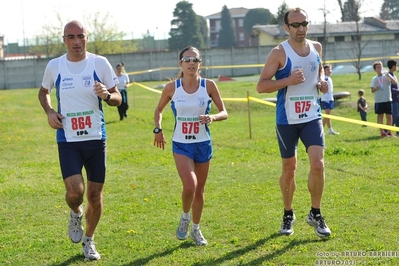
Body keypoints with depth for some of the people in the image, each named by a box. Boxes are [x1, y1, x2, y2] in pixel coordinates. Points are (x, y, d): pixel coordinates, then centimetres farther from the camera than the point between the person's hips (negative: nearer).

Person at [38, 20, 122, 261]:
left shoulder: (100, 63, -4)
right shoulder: (54, 66, -1)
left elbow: (117, 98, 3)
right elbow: (43, 92, 19)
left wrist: (107, 95, -20)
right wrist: (49, 112, -1)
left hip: (96, 139, 1)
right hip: (68, 140, -1)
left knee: (95, 194, 6)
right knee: (75, 191, -18)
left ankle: (89, 241, 29)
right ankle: (76, 214, 19)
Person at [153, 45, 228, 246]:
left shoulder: (208, 85, -7)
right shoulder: (172, 88, -6)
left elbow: (224, 112, -2)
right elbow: (158, 110, 10)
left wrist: (213, 117, -23)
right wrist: (158, 129, -5)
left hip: (203, 144, 2)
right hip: (181, 145, -1)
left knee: (199, 190, 11)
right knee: (189, 186, -21)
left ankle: (196, 229, 32)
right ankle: (185, 218, 9)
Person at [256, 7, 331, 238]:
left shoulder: (316, 47, 4)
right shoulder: (279, 53, -10)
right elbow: (261, 86, -12)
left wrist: (322, 81, 4)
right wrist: (288, 80, -25)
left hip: (312, 117, 3)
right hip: (287, 120, -3)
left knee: (318, 164, -11)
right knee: (289, 169, 8)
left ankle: (316, 214, 5)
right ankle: (288, 215, 27)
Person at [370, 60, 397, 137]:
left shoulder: (386, 76, 4)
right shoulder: (374, 79, 8)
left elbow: (394, 82, -12)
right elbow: (372, 90, 8)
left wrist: (388, 75, -22)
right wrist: (375, 88, -14)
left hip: (388, 99, 0)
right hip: (379, 100, 0)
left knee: (389, 116, 1)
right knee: (380, 116, 2)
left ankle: (389, 132, 10)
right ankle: (382, 132, 5)